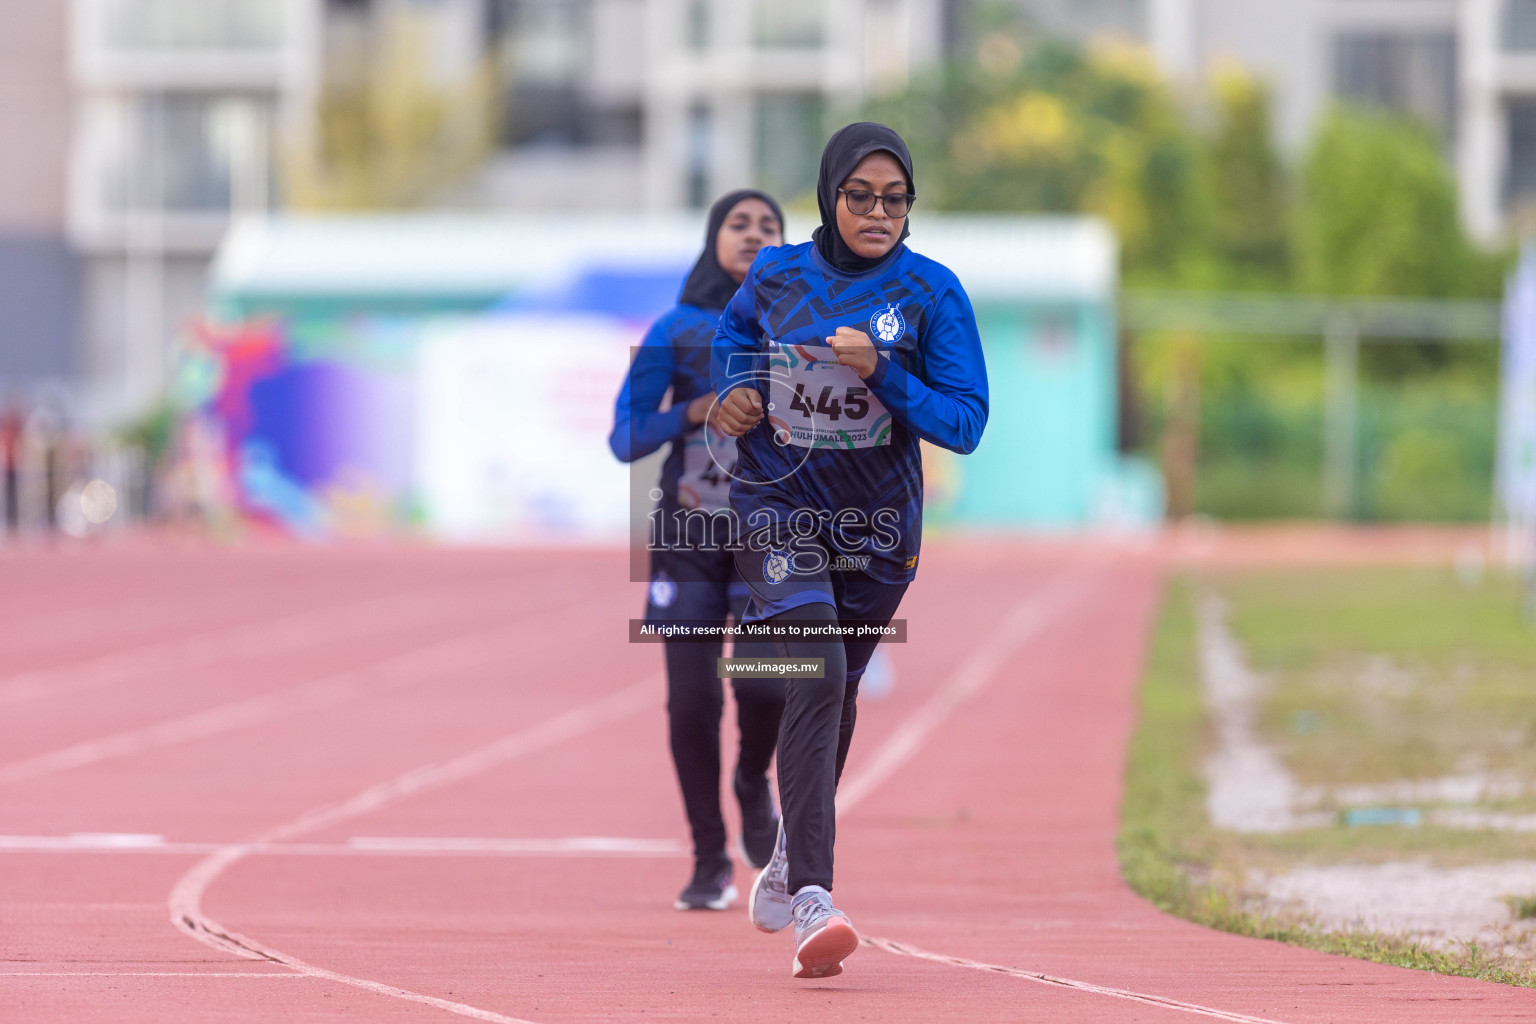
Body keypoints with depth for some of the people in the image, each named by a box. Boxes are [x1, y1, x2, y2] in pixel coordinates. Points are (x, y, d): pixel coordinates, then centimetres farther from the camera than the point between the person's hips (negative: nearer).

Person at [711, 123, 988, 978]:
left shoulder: (932, 293, -8)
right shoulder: (775, 276, -3)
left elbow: (966, 423, -12)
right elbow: (734, 332, 21)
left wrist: (883, 373, -25)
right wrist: (735, 389, 1)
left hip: (878, 524, 2)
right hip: (779, 510, -2)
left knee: (836, 695, 16)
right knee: (815, 679, -20)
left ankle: (787, 866, 40)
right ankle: (810, 901, -29)